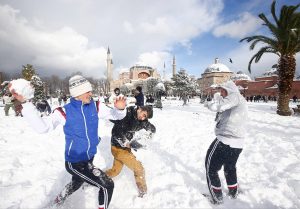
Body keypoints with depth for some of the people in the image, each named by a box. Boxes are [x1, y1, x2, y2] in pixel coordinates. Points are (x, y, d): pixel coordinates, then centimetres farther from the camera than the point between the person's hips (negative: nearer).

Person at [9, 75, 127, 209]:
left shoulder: (95, 106, -9)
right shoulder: (64, 112, -19)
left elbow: (115, 115, -8)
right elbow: (42, 127, -23)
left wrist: (120, 109, -31)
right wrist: (25, 103, -31)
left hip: (89, 158, 6)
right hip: (74, 162, -6)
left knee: (77, 183, 34)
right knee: (108, 186, -7)